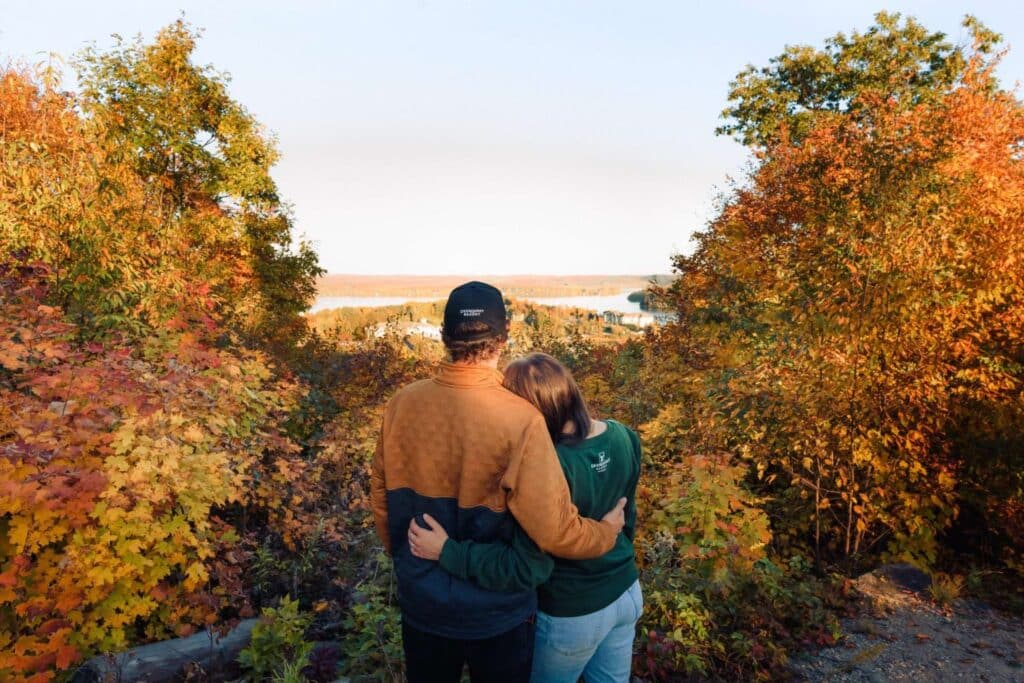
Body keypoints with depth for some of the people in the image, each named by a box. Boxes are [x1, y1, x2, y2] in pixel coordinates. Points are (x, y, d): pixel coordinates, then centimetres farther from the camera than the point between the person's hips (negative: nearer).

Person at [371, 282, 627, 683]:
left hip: (421, 600, 3)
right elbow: (554, 530, -23)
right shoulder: (519, 420, -25)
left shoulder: (401, 405, -12)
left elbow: (382, 501, 0)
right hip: (497, 611, -3)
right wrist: (607, 531, -2)